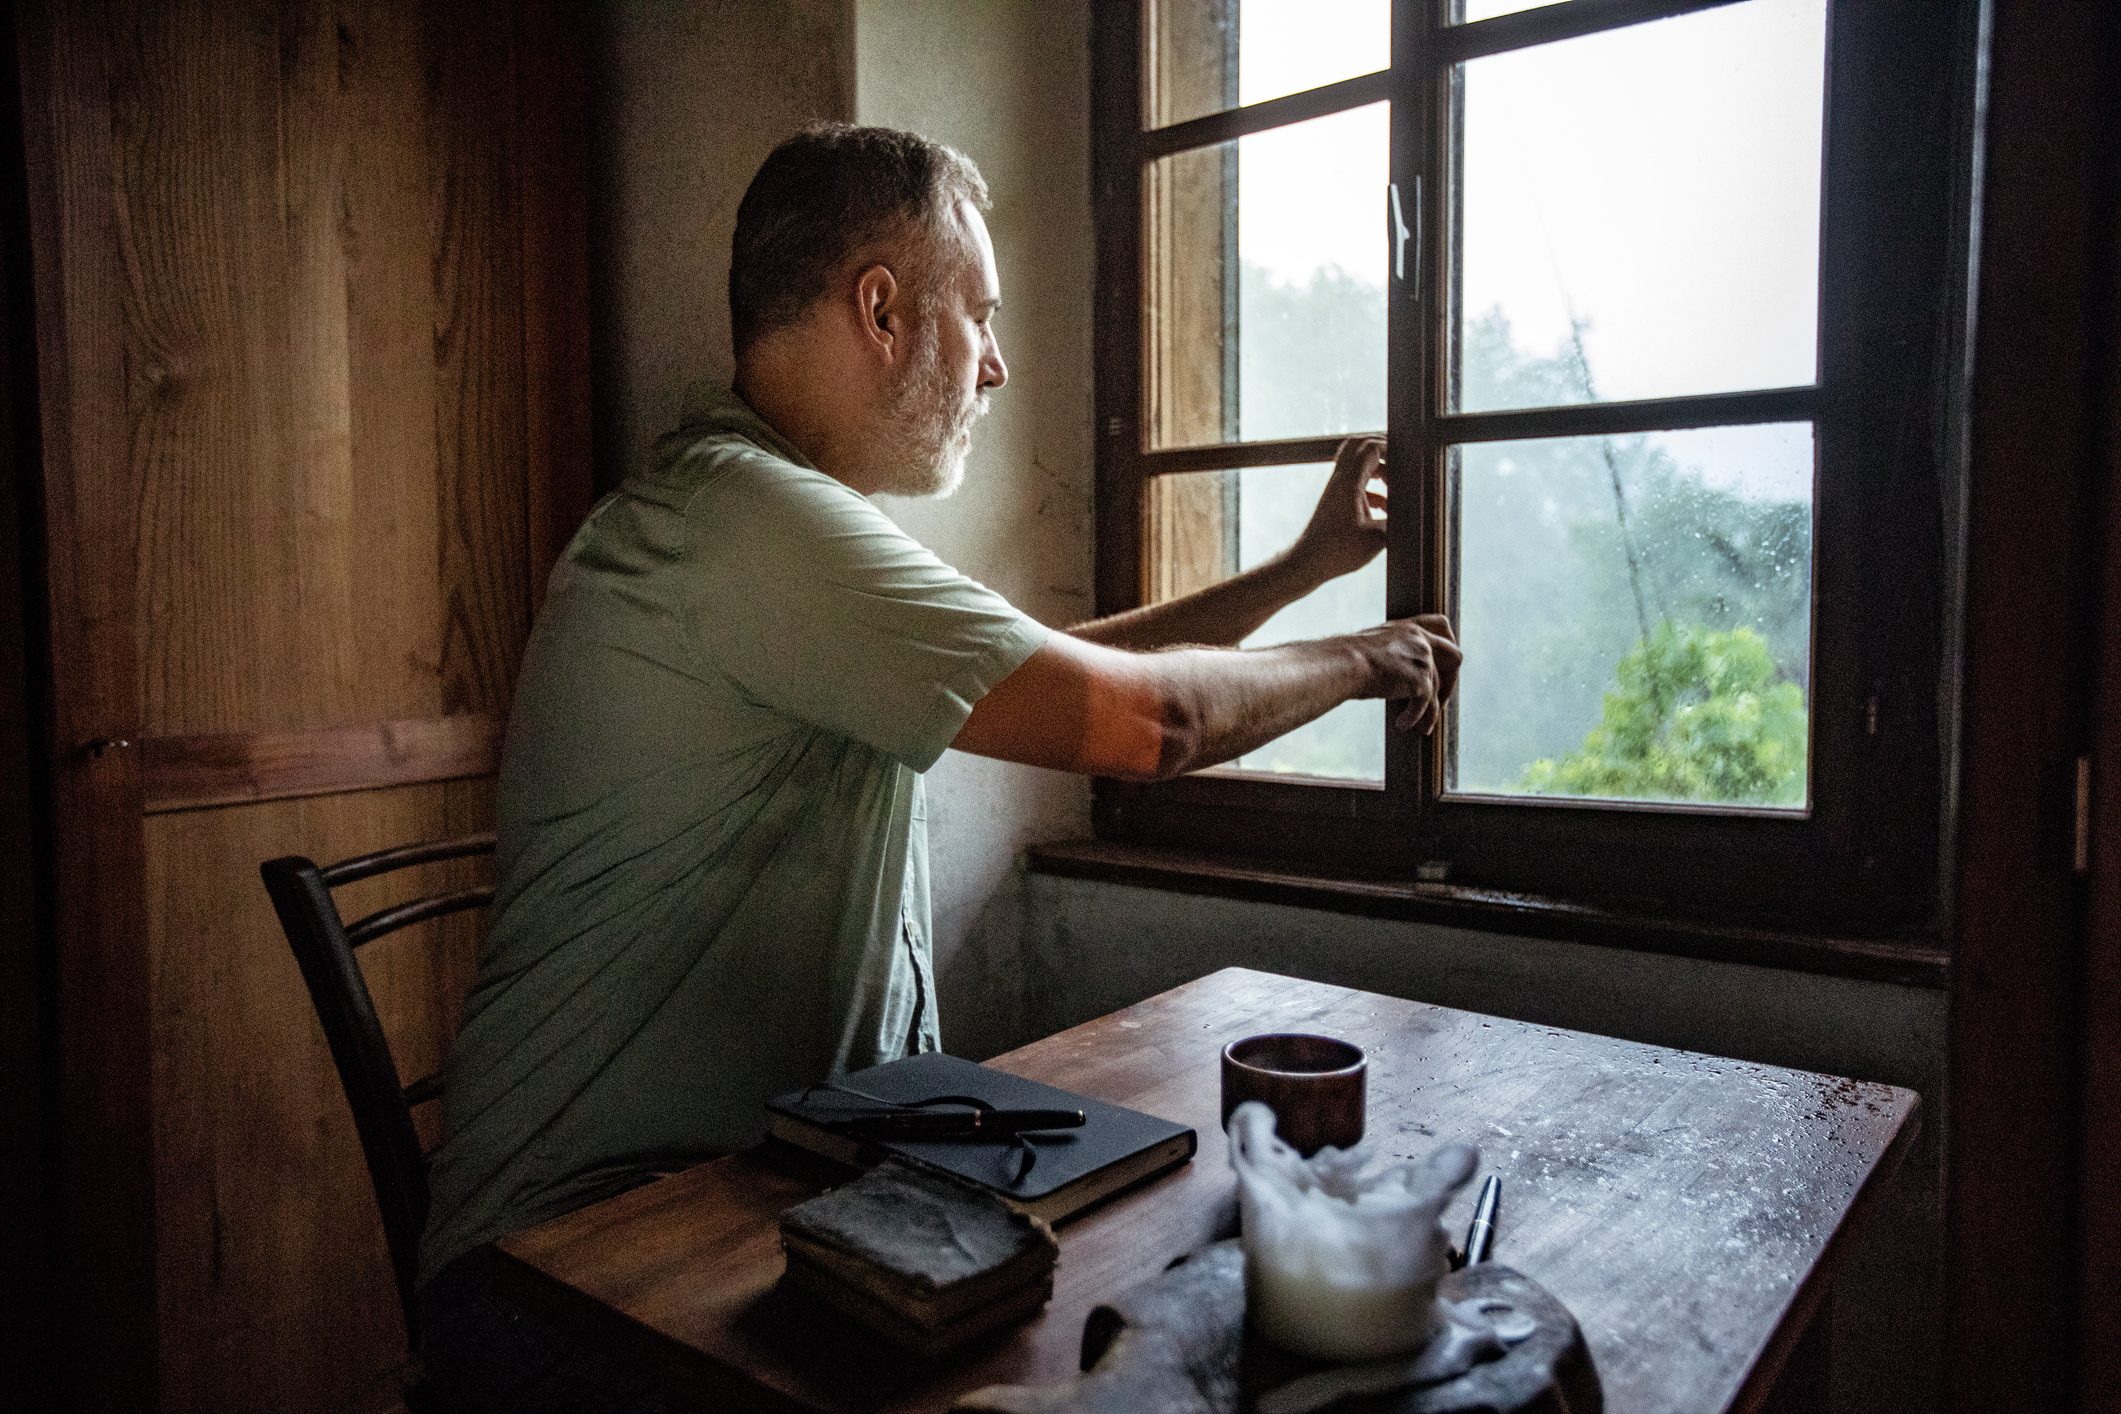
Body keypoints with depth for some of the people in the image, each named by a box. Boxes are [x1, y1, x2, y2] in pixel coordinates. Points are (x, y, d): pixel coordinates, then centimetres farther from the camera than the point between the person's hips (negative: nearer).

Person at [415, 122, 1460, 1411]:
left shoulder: (796, 528, 13)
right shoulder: (742, 513, -21)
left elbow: (1059, 676, 18)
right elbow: (1142, 720, -22)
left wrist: (1306, 566, 21)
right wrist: (1358, 663, -2)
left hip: (770, 1182, 9)